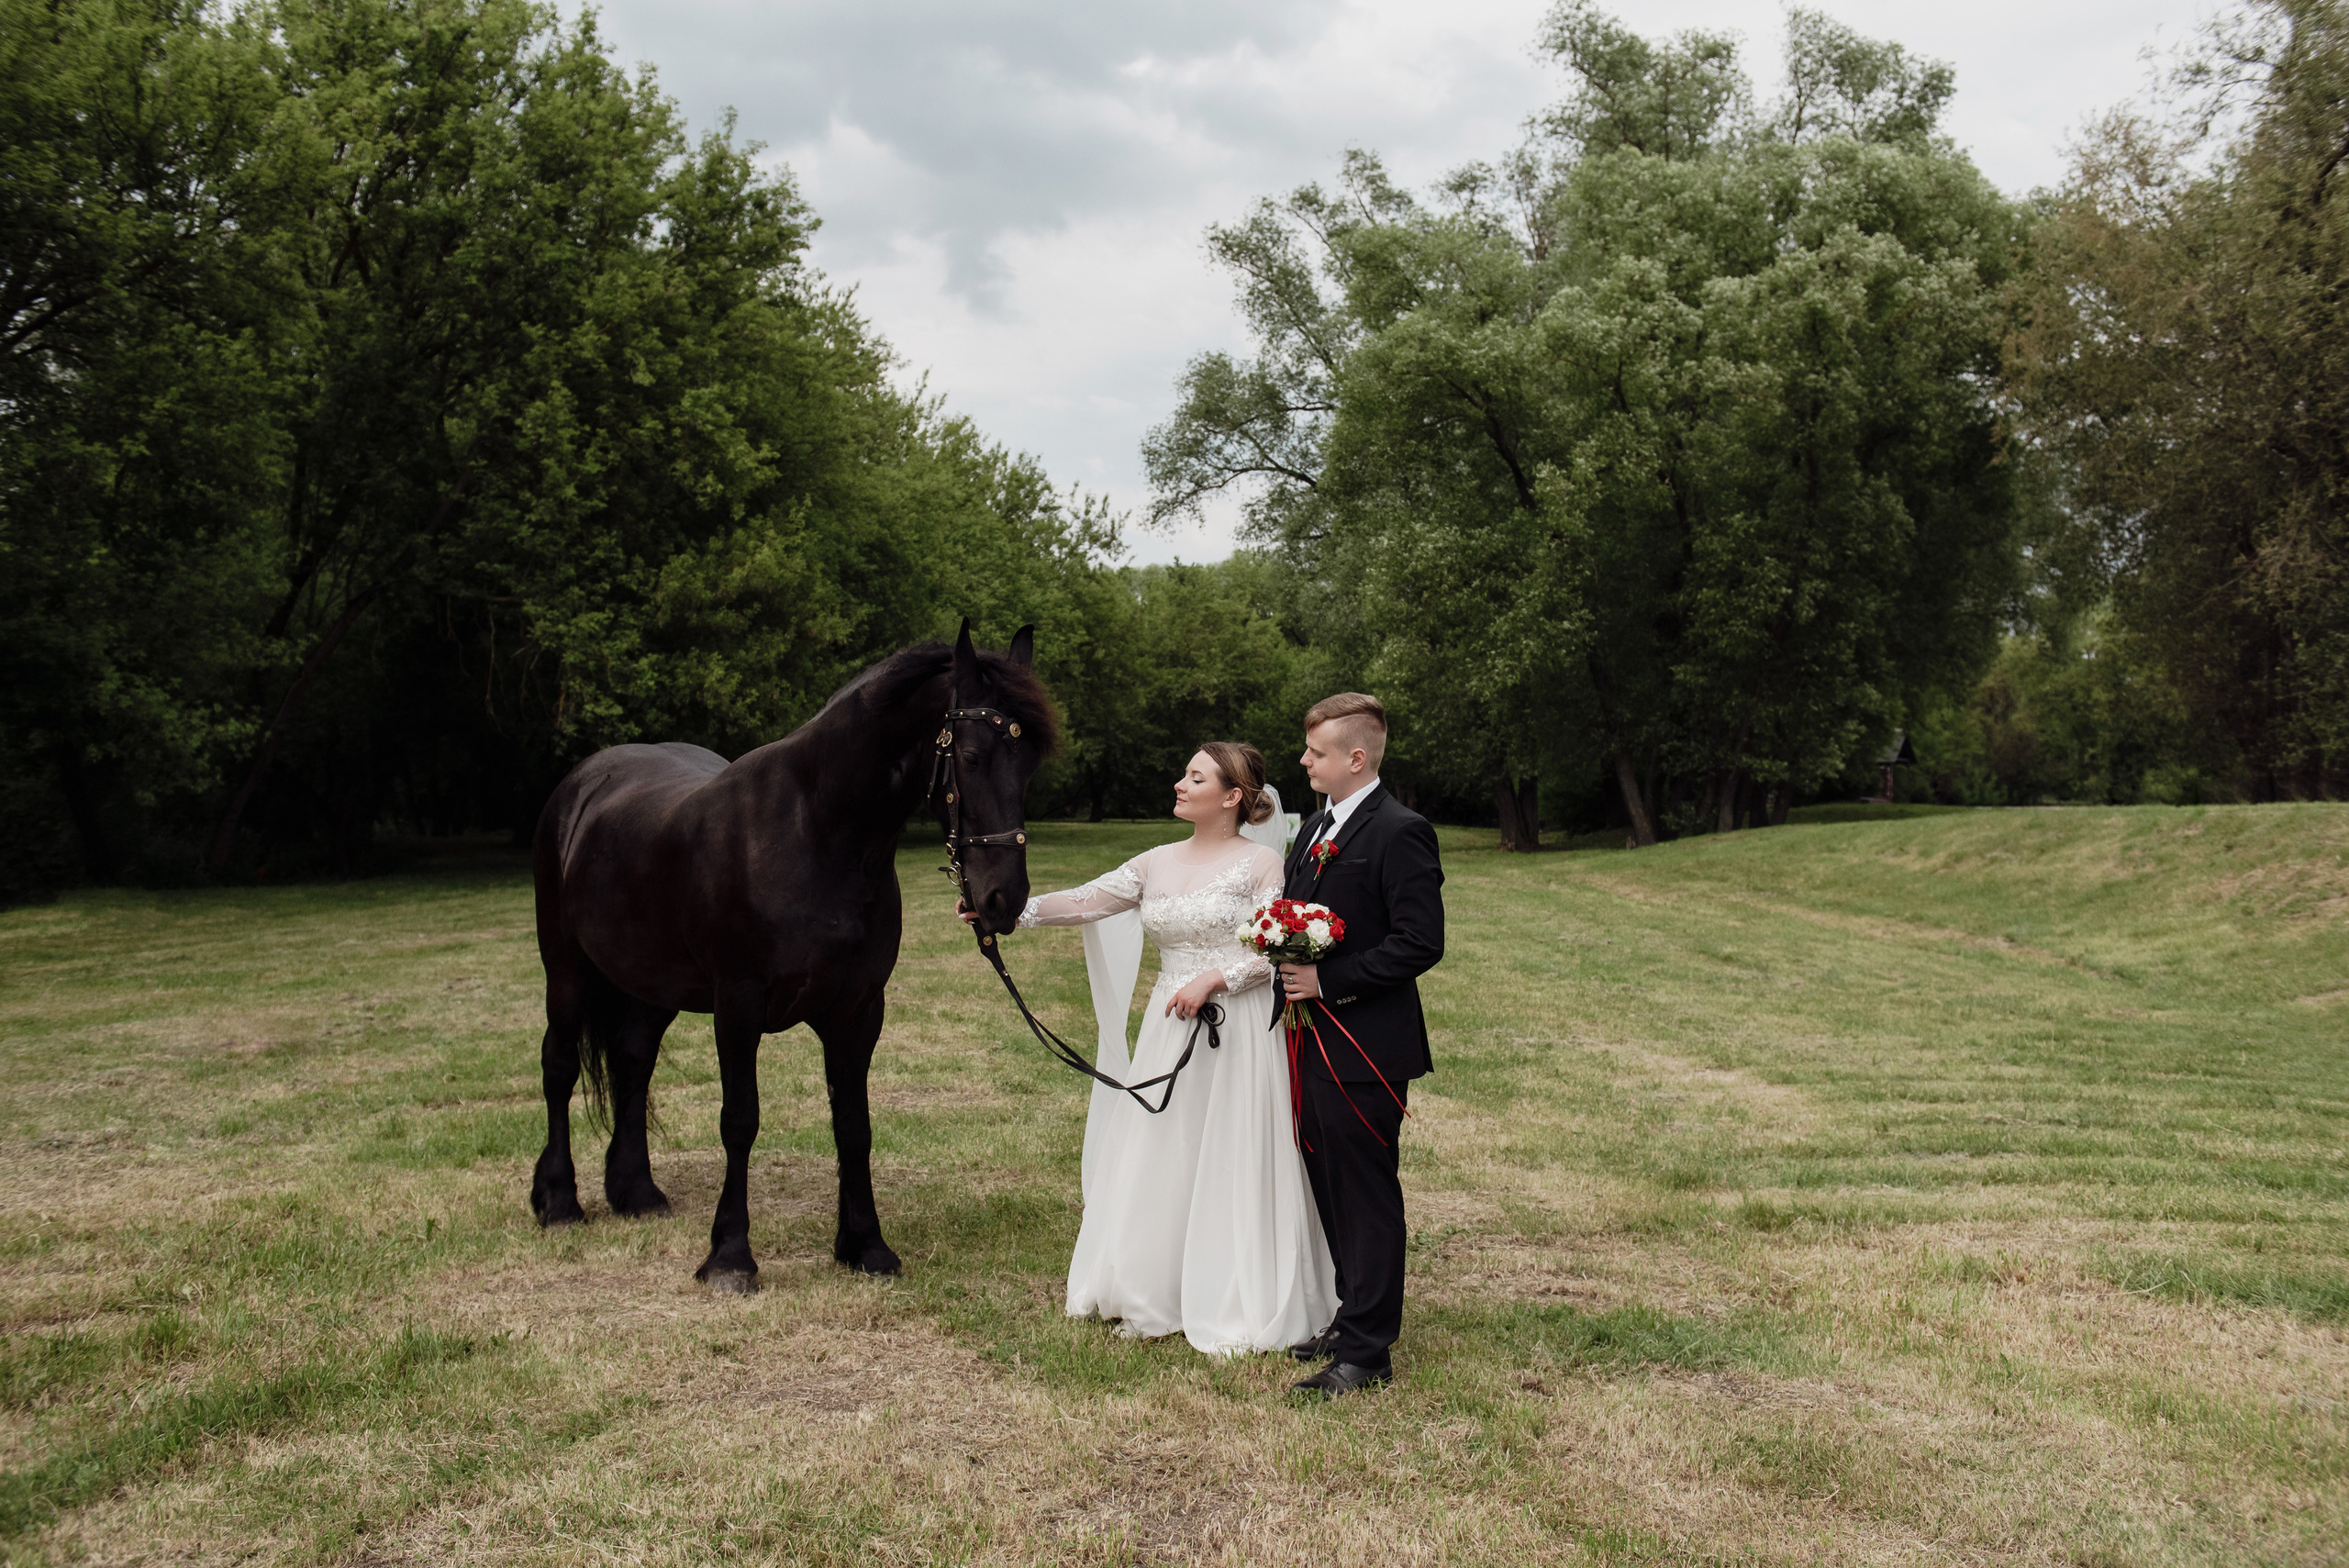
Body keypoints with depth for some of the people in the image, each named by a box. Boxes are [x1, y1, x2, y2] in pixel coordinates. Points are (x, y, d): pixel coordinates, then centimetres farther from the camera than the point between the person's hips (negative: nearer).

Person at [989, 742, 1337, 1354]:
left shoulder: (1262, 862, -6)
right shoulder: (1158, 863, 10)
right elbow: (1086, 902, 2)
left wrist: (1214, 979, -21)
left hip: (1238, 1030, -6)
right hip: (1169, 1029, 6)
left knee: (1229, 1166, 0)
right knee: (1159, 1161, 10)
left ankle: (1238, 1310, 14)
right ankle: (1157, 1300, 23)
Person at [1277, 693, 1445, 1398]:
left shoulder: (1399, 832, -15)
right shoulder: (1313, 829, 14)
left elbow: (1421, 941, -20)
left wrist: (1328, 981, -20)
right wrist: (1288, 962, 3)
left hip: (1363, 1049, -9)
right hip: (1314, 1043, 9)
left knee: (1366, 1196, -1)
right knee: (1331, 1190, 17)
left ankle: (1366, 1351, 8)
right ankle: (1354, 1317, 32)